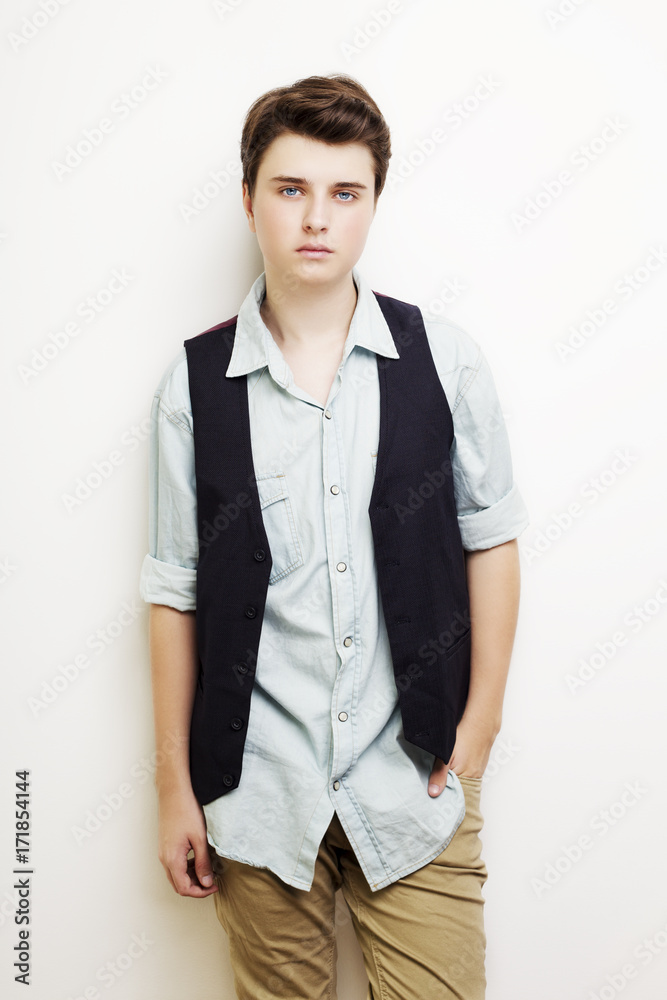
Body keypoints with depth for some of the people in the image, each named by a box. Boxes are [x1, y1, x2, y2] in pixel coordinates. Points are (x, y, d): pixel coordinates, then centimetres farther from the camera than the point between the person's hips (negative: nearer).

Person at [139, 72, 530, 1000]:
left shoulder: (443, 358, -4)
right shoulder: (194, 383, -4)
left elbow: (490, 537, 4)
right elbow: (176, 592, 0)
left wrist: (481, 720, 1)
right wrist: (175, 784, 3)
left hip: (416, 783, 0)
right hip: (260, 791, 1)